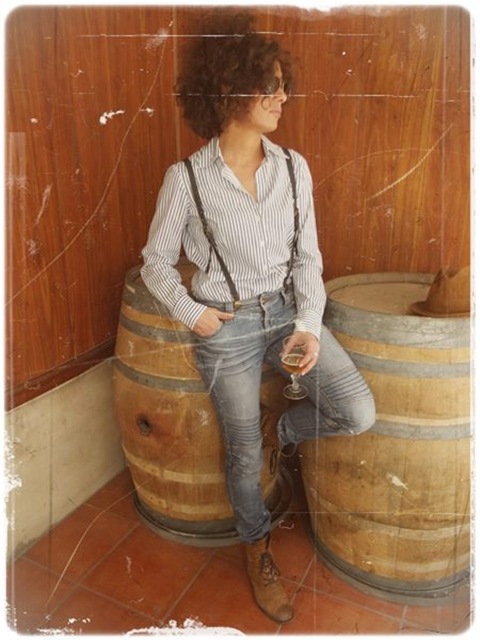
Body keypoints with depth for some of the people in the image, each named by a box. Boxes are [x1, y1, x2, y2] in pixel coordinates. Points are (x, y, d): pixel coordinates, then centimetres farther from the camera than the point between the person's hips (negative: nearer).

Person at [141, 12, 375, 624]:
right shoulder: (186, 178, -12)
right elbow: (156, 262, 0)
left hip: (289, 311, 3)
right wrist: (190, 314, -10)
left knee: (359, 412, -13)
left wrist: (309, 326, -9)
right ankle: (258, 551, 40)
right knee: (244, 455, 9)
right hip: (226, 328, -3)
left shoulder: (293, 167, -1)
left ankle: (287, 428, 22)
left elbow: (307, 255, 1)